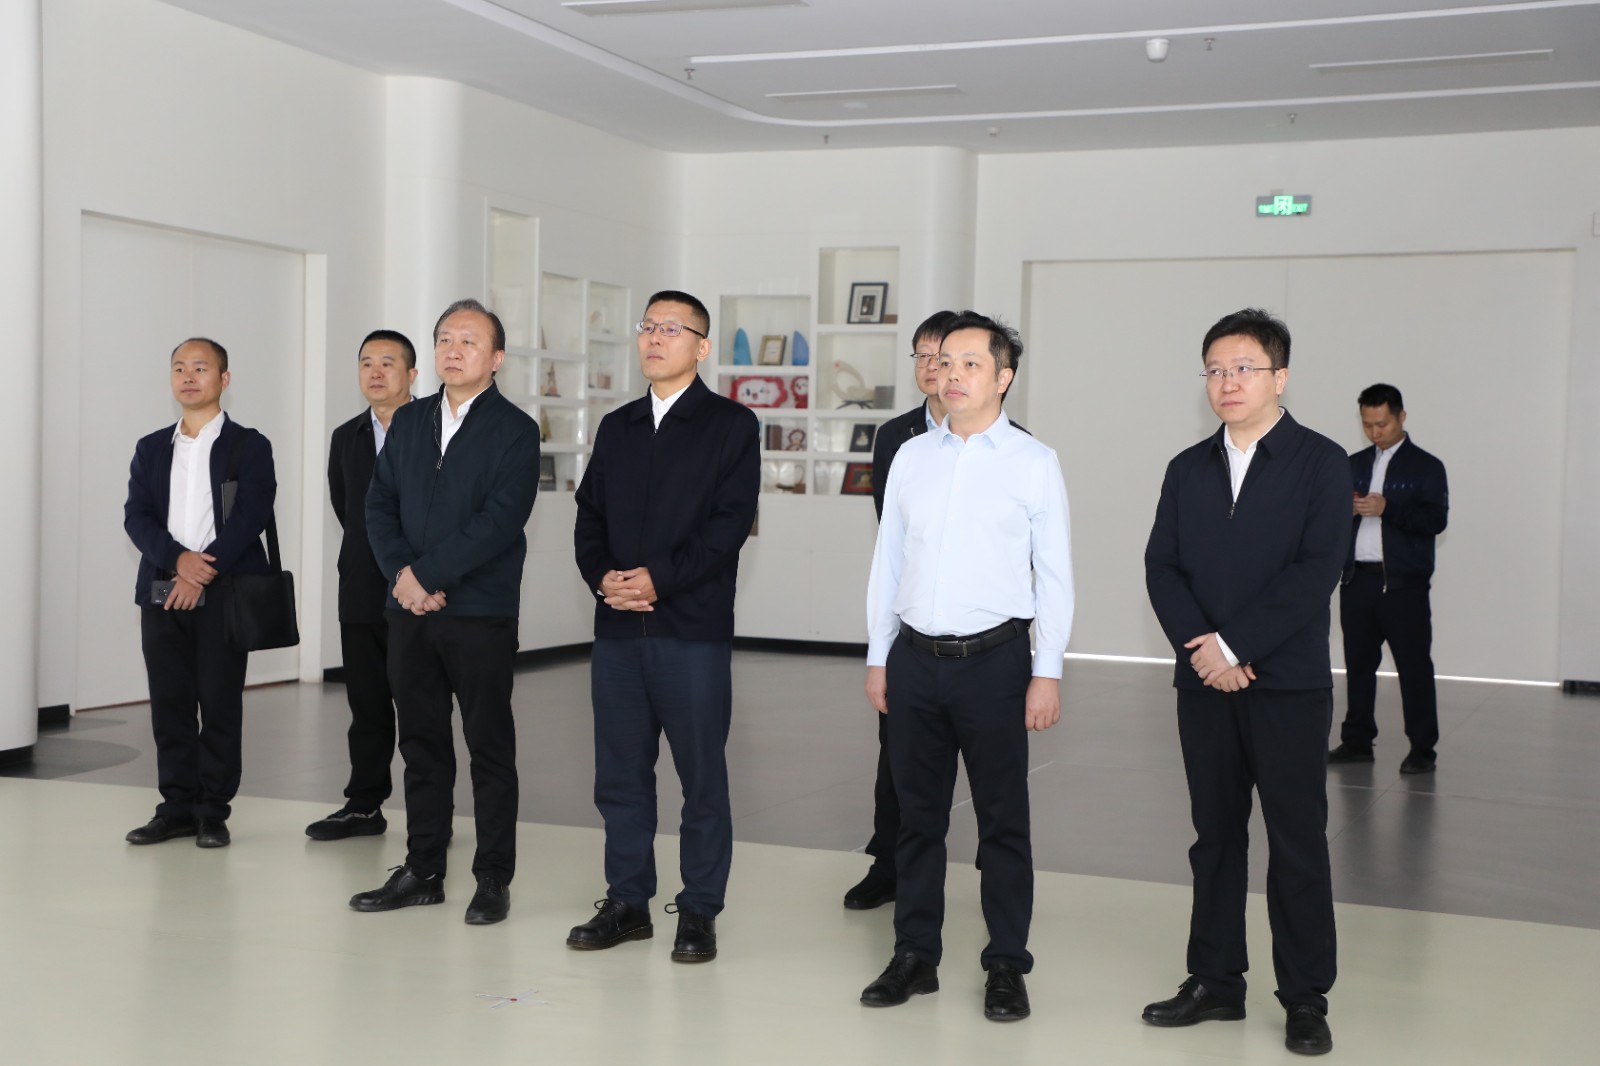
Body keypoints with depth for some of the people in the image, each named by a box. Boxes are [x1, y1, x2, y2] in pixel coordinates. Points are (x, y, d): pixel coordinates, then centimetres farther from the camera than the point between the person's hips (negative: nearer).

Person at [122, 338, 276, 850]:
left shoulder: (249, 447, 1)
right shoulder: (151, 449, 14)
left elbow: (251, 516, -9)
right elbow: (136, 516, 4)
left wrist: (203, 571, -16)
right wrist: (178, 558, -14)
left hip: (224, 594, -4)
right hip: (161, 592, 4)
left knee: (220, 706, 0)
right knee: (170, 705, 6)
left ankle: (213, 811, 8)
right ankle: (177, 807, 15)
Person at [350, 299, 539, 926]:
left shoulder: (515, 431, -5)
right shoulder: (408, 422, 13)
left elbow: (499, 522, -15)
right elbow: (379, 505, 7)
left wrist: (426, 574, -16)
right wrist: (402, 576, -9)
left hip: (481, 614, -5)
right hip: (410, 613, 5)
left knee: (490, 748, 3)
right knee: (421, 743, 11)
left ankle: (494, 879, 11)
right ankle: (423, 872, 21)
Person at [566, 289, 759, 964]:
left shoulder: (730, 425, 0)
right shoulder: (616, 428, 17)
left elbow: (731, 521, -10)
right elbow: (589, 516, 13)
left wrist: (659, 578, -16)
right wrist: (602, 576, -6)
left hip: (693, 629, -5)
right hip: (617, 630, 5)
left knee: (702, 776, 2)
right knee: (620, 774, 10)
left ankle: (699, 912, 13)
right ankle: (627, 902, 22)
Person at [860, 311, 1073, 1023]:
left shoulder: (1034, 463, -2)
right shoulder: (911, 457, 8)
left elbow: (1055, 576, -2)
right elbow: (887, 562, 12)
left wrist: (1047, 673, -7)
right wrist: (877, 658, 10)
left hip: (994, 659, -3)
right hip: (915, 657, 4)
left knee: (1002, 820, 5)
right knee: (917, 816, 11)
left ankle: (1006, 966, 16)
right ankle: (915, 957, 23)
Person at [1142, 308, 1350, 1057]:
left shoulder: (1320, 462, -3)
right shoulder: (1188, 469, 11)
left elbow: (1317, 570, -13)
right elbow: (1161, 567, 4)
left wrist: (1236, 645, -16)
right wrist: (1200, 646, -12)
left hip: (1290, 684, -4)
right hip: (1205, 683, 4)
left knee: (1298, 841, 2)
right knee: (1215, 836, 11)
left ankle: (1305, 998, 12)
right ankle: (1215, 982, 20)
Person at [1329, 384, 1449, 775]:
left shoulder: (1426, 467, 0)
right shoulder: (1354, 465, 15)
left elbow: (1436, 520, -10)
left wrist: (1388, 509, -22)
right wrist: (1346, 511, -10)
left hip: (1403, 583, -5)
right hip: (1357, 580, 5)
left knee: (1414, 665, -2)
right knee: (1359, 662, 9)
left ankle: (1423, 749, 3)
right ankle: (1357, 741, 18)